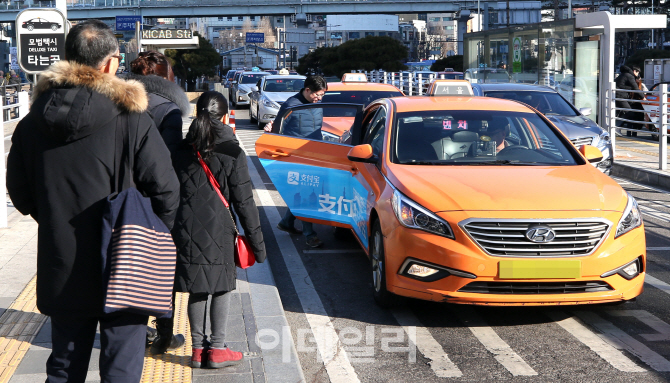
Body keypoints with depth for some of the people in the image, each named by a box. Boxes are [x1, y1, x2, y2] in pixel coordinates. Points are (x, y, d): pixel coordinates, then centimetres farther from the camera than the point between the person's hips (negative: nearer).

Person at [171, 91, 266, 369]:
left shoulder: (181, 152, 4)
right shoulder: (231, 153, -7)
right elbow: (243, 201, -6)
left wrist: (172, 231, 15)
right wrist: (256, 240, 0)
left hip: (186, 231, 4)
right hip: (217, 231, -3)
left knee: (196, 290, 11)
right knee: (222, 287, 8)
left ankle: (198, 349, 16)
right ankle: (216, 349, 10)